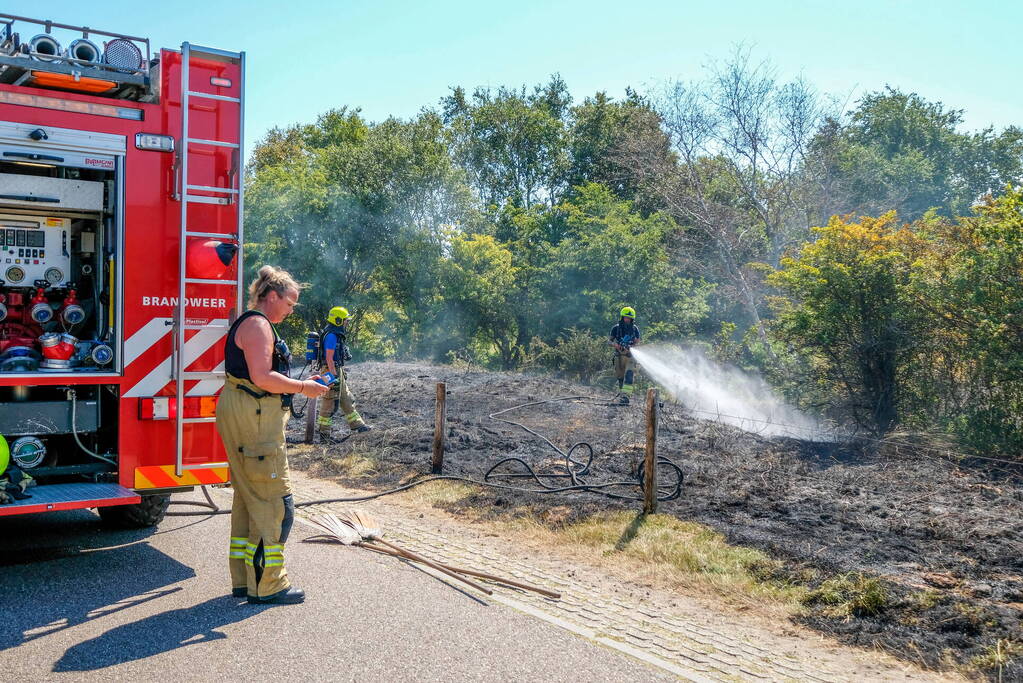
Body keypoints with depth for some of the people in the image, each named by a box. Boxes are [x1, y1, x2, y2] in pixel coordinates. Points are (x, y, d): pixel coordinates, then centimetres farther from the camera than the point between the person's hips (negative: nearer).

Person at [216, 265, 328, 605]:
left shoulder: (253, 324, 21)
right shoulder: (257, 324, -13)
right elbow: (262, 378, -23)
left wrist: (300, 384, 17)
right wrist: (303, 388, -13)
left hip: (242, 417, 11)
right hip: (254, 417, -11)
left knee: (249, 498, 15)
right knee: (275, 499, -6)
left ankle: (245, 579, 23)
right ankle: (267, 584, 1)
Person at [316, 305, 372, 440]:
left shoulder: (337, 335, 15)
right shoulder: (331, 336, -17)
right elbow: (329, 358, -22)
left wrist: (342, 373, 24)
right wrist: (334, 377, -24)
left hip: (338, 372, 10)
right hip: (331, 373, -10)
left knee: (347, 400, 15)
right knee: (329, 403, -4)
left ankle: (357, 425, 24)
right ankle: (324, 434, 2)